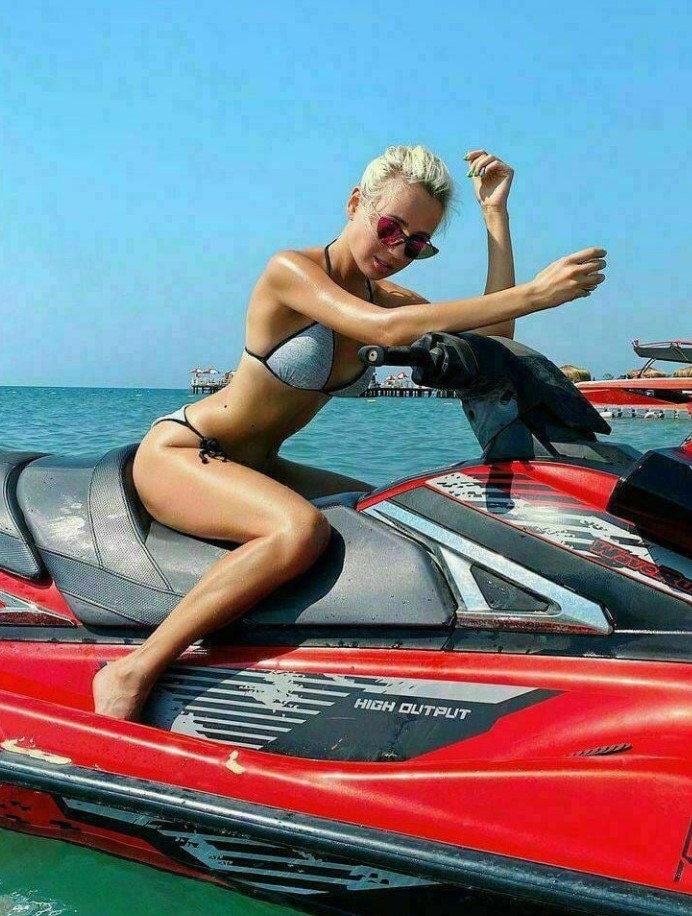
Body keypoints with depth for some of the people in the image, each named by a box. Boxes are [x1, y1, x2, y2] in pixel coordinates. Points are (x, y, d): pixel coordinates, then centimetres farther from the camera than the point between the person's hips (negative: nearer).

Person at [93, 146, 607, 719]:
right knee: (301, 530, -36)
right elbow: (389, 331, -34)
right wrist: (535, 293, -36)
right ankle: (132, 673, -29)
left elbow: (493, 336, -6)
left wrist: (496, 215, -7)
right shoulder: (293, 269, -17)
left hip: (255, 468, 8)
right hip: (179, 452, -8)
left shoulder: (388, 297, 6)